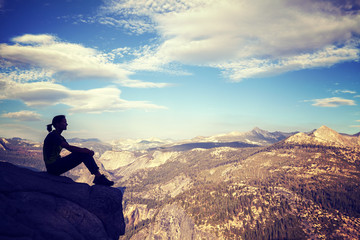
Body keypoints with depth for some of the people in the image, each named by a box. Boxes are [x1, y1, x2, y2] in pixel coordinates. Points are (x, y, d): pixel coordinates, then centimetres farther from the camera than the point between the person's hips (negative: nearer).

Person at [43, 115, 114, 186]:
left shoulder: (60, 137, 15)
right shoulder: (52, 135, -15)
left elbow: (72, 148, 12)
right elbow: (69, 147, -25)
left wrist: (87, 151, -4)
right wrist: (85, 151, -22)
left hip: (57, 163, 9)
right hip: (52, 167, -9)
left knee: (85, 153, -4)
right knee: (83, 154, -19)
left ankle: (98, 177, -12)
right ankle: (98, 176, -19)